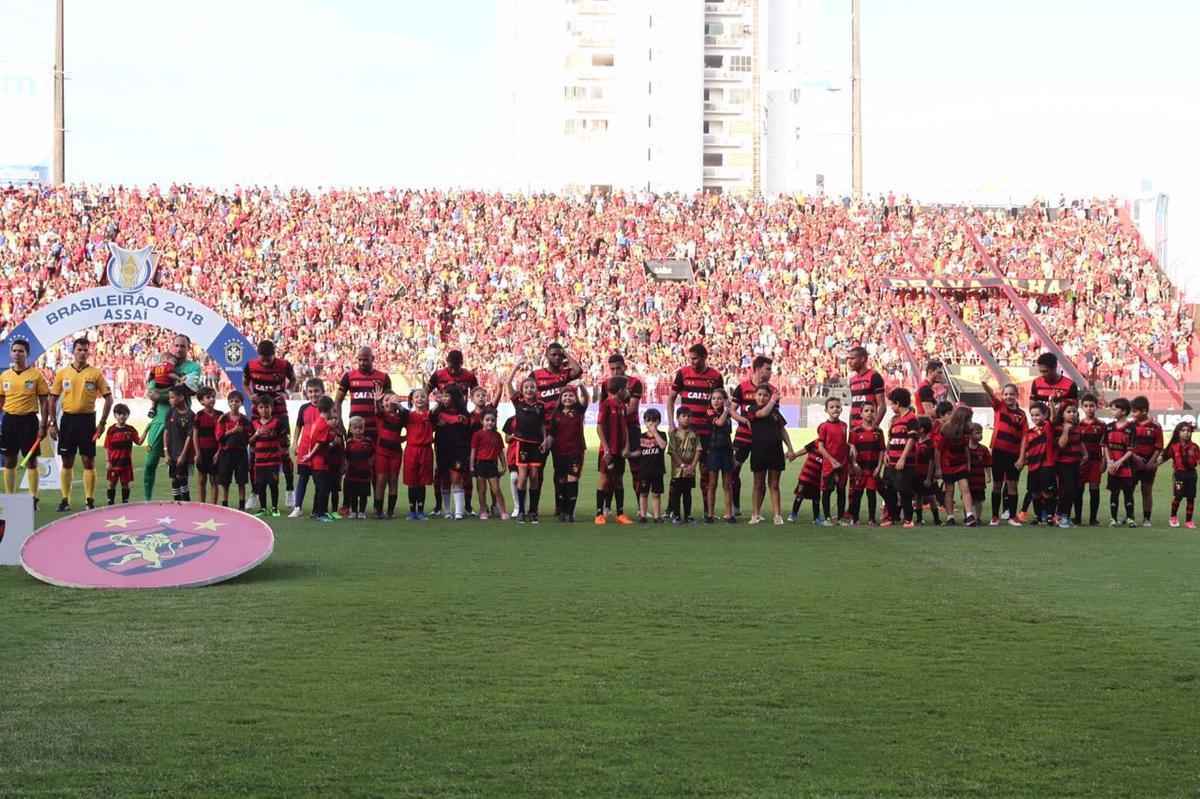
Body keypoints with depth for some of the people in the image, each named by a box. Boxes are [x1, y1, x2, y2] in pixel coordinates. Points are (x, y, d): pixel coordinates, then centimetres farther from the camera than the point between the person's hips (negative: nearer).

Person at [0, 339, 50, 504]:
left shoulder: (36, 375, -2)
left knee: (31, 461, -1)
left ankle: (34, 499, 4)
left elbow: (44, 402, -2)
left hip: (28, 420, -4)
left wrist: (43, 425, -8)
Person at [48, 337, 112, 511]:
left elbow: (108, 398, 1)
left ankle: (90, 500, 5)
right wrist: (52, 423, 1)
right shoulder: (62, 373, 4)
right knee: (66, 461, 6)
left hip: (87, 420, -2)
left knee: (89, 461, -1)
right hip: (68, 419, 2)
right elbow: (53, 399, 8)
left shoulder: (95, 373, -1)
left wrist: (102, 423, -5)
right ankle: (65, 500, 13)